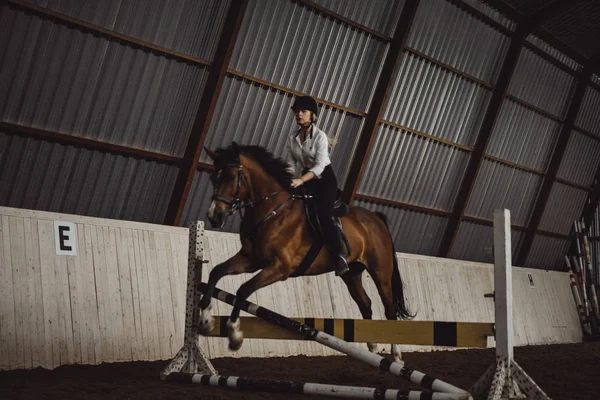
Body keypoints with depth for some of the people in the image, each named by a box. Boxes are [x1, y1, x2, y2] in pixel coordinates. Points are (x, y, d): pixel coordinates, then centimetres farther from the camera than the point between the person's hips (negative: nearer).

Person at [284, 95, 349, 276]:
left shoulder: (320, 136, -15)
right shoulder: (292, 139, 3)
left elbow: (319, 165, -24)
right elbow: (291, 164, 1)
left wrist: (300, 180, -38)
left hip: (325, 179, -7)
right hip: (307, 180, 7)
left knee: (323, 215, -23)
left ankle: (340, 257, -26)